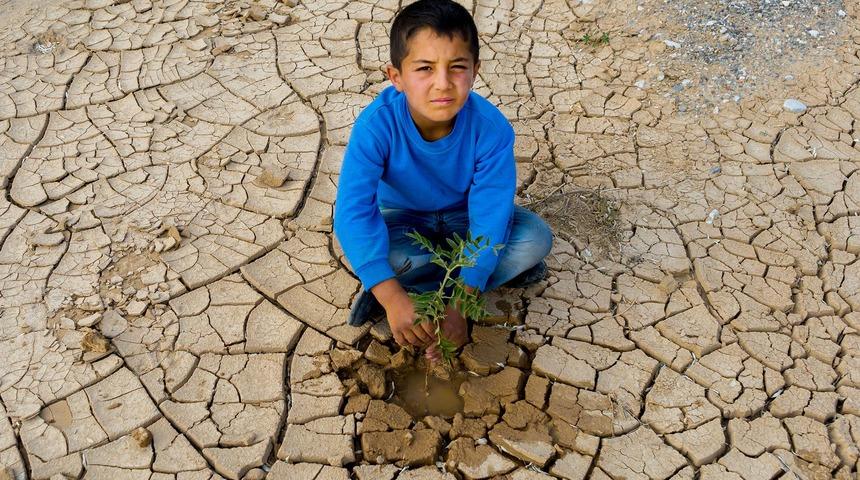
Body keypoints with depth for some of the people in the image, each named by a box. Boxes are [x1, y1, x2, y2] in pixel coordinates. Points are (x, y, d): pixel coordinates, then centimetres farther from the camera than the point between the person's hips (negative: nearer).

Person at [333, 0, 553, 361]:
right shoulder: (377, 124, -33)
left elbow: (490, 220, -30)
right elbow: (352, 212, -39)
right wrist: (394, 298, -49)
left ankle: (422, 283, -16)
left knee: (536, 237, -24)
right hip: (404, 220, -1)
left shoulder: (491, 128, -31)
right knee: (365, 248, -33)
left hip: (463, 217, 1)